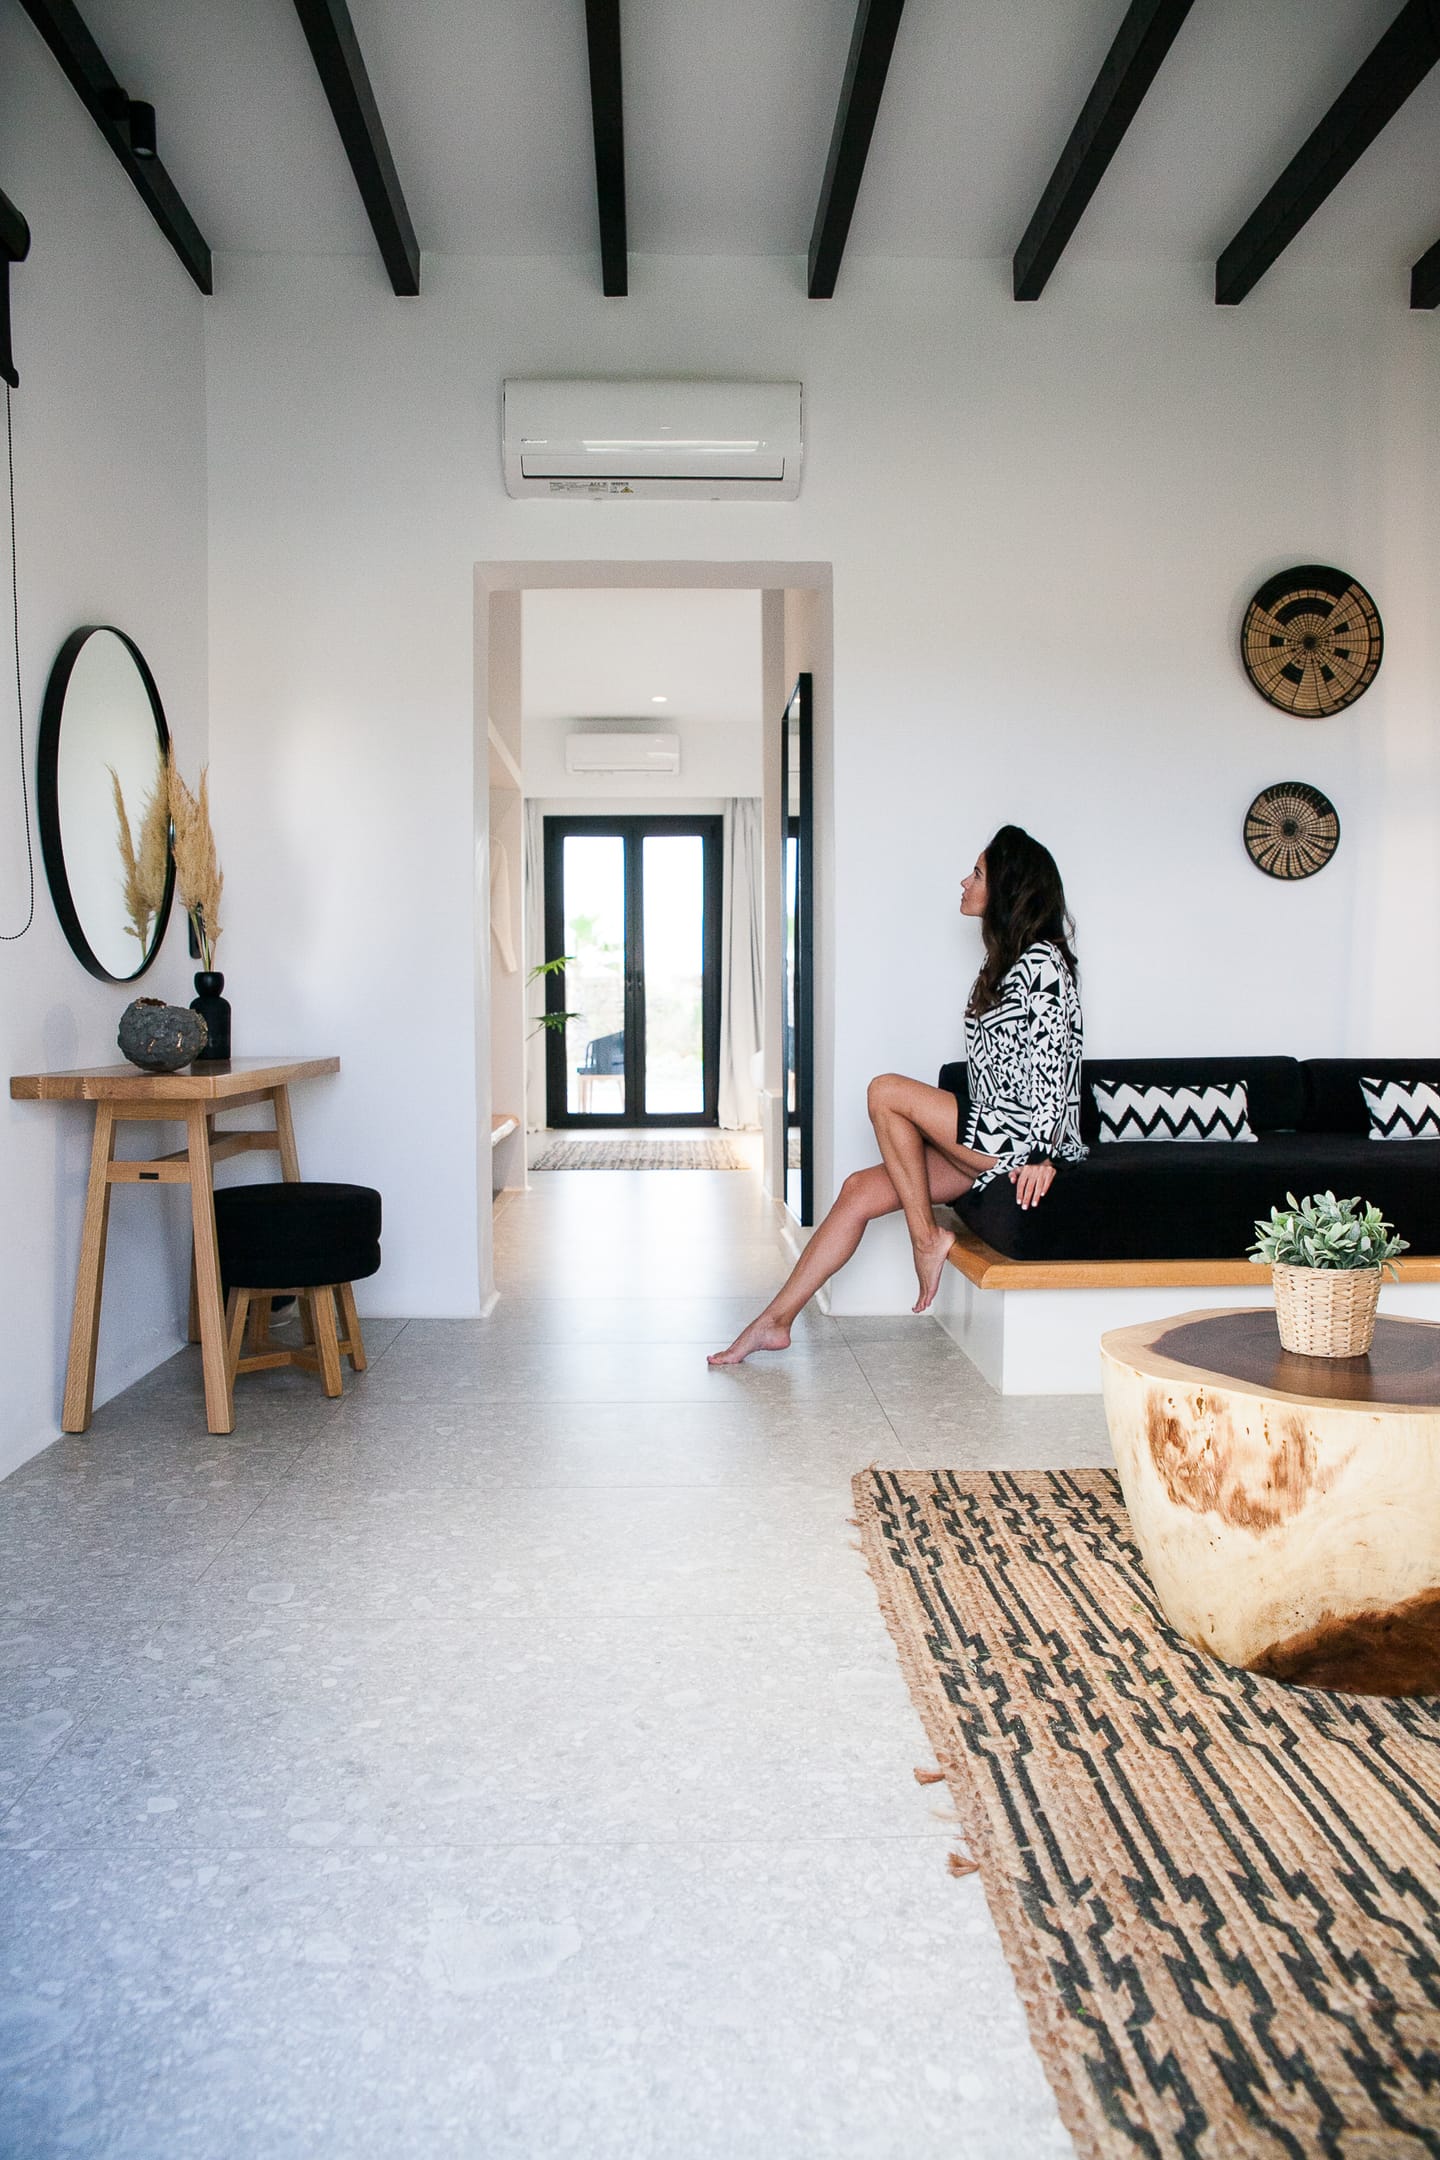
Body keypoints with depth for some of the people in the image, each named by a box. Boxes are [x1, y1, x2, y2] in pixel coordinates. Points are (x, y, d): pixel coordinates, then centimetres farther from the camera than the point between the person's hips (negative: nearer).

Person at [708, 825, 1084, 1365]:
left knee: (887, 1092, -18)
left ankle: (927, 1237, -7)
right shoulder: (1008, 961, 18)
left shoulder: (1042, 962, -12)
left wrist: (1042, 1156, -24)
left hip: (1020, 1147, -9)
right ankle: (776, 1320, 0)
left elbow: (1052, 1061, -19)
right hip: (993, 1140, 9)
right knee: (860, 1189, -2)